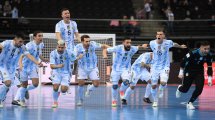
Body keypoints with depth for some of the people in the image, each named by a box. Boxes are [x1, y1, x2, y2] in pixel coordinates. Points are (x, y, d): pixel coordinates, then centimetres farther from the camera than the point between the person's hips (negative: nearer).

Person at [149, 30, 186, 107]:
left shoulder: (168, 43, -14)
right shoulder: (152, 43, -10)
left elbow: (174, 44, 9)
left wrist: (180, 46, 27)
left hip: (165, 66, -2)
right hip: (155, 67, 2)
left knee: (163, 82, -25)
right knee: (153, 85, 2)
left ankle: (161, 89, 13)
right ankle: (155, 101, 26)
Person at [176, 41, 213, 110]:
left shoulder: (209, 56, -17)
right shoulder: (193, 53, -29)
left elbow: (209, 68, -4)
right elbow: (184, 61, -17)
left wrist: (209, 79, -5)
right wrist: (181, 72, -15)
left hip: (199, 72, 3)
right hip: (189, 71, -3)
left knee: (199, 89, -12)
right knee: (185, 89, 2)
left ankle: (190, 103, 7)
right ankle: (180, 88, 42)